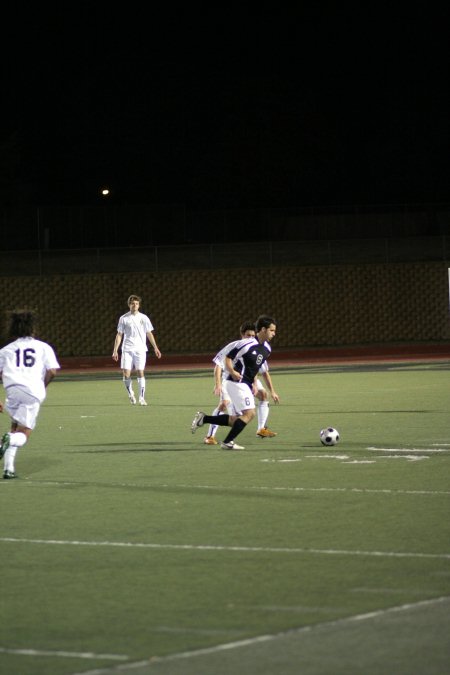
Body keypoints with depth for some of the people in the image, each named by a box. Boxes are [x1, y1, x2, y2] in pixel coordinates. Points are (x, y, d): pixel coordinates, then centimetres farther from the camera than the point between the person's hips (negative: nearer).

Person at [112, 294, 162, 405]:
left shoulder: (144, 318, 6)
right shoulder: (124, 318, 5)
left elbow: (149, 334, 12)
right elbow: (119, 335, 7)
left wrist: (155, 347, 5)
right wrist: (115, 350, 2)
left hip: (140, 349, 0)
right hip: (127, 349, 0)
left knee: (140, 372, -7)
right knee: (126, 373, -8)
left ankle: (142, 398, 0)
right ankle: (130, 394, 15)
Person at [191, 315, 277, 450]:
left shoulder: (266, 349, 10)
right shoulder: (247, 344, -16)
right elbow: (228, 357, -12)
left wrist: (254, 384, 15)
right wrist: (232, 372, -26)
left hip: (246, 384, 9)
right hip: (237, 382, -9)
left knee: (236, 420, 9)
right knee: (249, 413, -16)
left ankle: (203, 418, 17)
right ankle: (227, 442, -12)